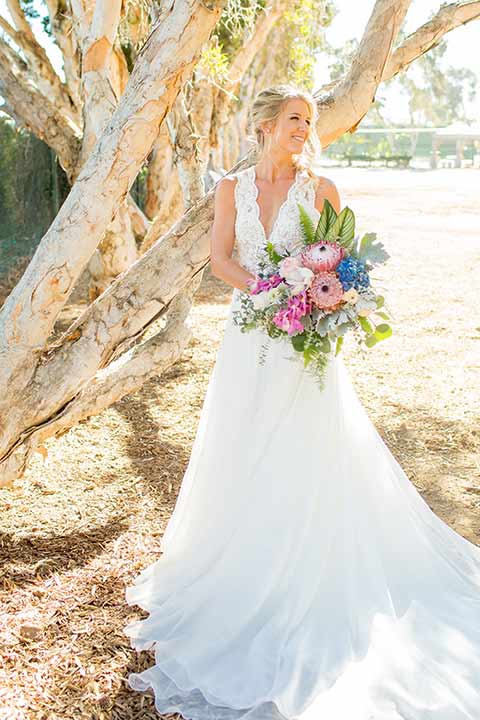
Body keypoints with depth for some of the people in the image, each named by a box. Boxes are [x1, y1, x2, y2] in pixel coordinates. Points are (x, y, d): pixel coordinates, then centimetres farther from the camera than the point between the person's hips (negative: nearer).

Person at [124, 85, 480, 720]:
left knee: (307, 454, 1)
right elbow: (221, 259, -2)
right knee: (243, 451, 9)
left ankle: (308, 575, 16)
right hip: (249, 333, 2)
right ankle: (244, 565, 27)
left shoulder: (321, 188, 1)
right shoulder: (233, 187, 5)